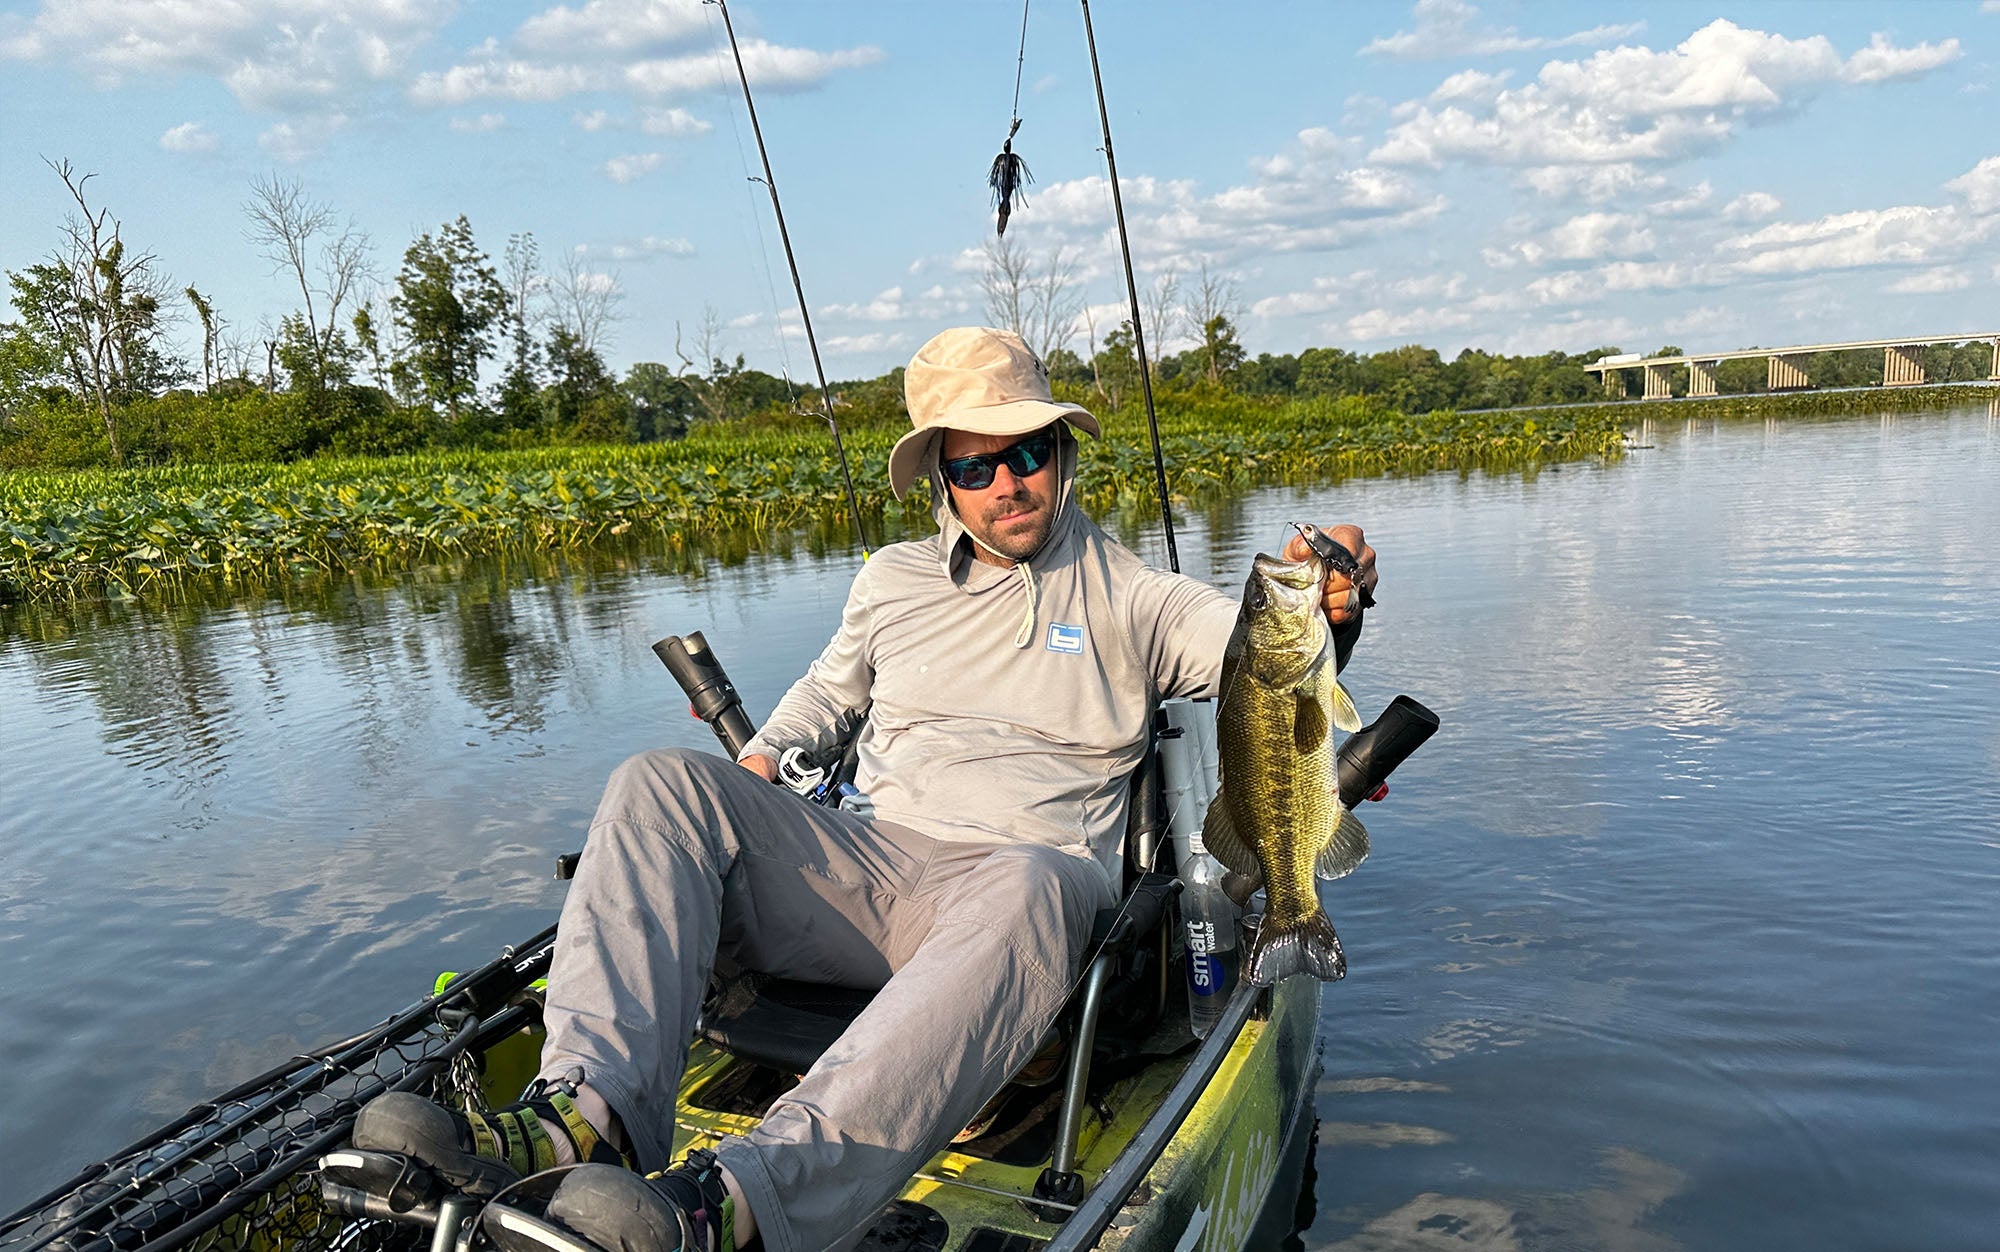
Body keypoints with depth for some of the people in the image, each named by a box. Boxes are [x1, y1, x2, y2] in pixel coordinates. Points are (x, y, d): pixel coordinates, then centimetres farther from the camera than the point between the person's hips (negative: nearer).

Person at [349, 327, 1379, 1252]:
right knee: (660, 785, -17)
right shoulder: (892, 578, 20)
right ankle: (592, 1114, -36)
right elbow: (830, 685, 34)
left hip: (1023, 875, -3)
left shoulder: (1128, 596, 10)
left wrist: (1329, 608, -20)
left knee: (1033, 887, -41)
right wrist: (760, 758, 16)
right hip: (863, 876, 4)